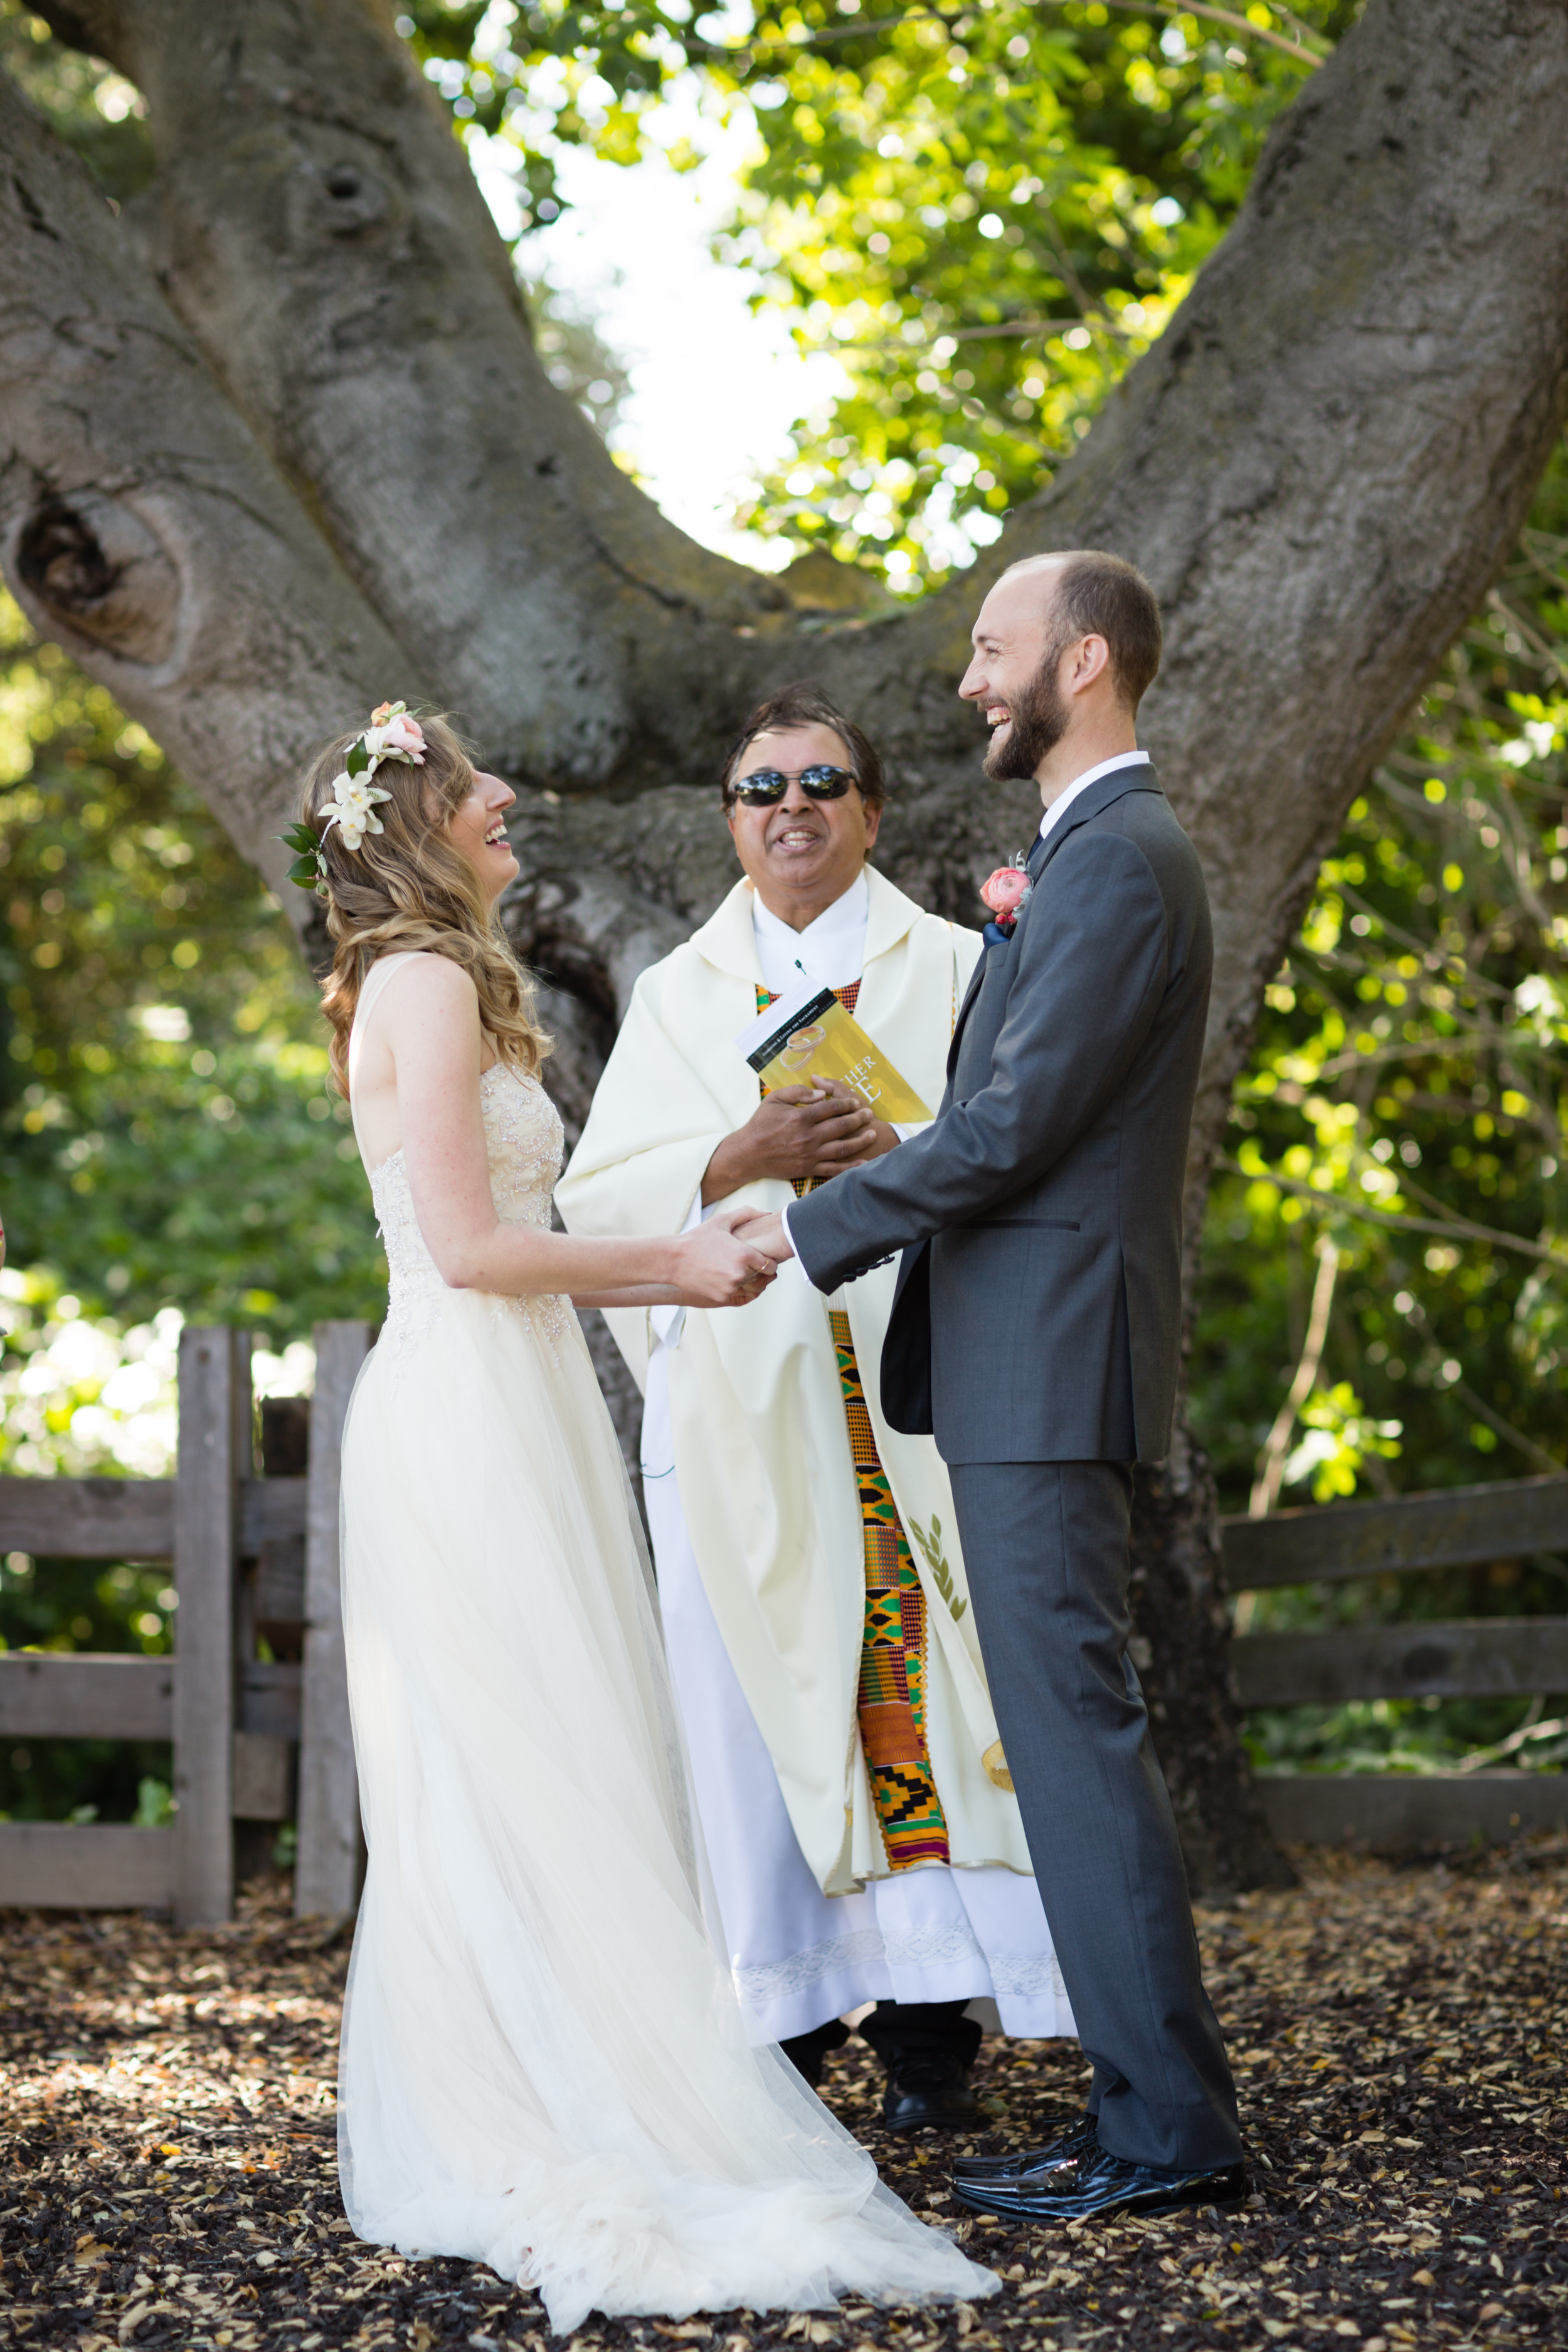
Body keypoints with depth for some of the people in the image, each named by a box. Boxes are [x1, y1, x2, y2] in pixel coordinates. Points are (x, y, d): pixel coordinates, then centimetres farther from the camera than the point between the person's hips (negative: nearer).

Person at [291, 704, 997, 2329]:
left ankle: (485, 2132, 17)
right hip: (470, 1418, -10)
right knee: (529, 1785, -7)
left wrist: (667, 1271, 14)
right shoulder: (429, 981, -11)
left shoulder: (426, 985, 20)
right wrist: (671, 1266, -7)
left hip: (483, 1409, 10)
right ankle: (567, 2140, -3)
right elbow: (472, 1247, -18)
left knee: (493, 1798, 11)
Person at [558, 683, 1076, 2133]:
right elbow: (602, 1195, 6)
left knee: (921, 1691, -6)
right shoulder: (679, 993, 17)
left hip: (908, 1390, -1)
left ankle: (928, 2028, -1)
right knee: (752, 1704, -4)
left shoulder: (952, 968, 13)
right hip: (738, 1402, 1)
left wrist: (902, 1159, -15)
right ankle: (780, 2026, 1)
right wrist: (744, 1161, -10)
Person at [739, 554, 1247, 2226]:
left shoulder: (1119, 862, -13)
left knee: (1073, 1730, -8)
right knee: (1066, 1733, 12)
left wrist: (808, 1231, -11)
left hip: (1050, 1367, -11)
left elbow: (1010, 1125, -18)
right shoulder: (1090, 856, 20)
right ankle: (1147, 2112, 17)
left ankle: (1168, 2129, -3)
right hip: (1029, 1364, 11)